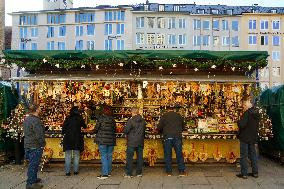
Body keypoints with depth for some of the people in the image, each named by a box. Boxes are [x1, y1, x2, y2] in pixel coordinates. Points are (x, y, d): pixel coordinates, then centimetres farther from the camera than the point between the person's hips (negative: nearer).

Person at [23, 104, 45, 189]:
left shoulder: (26, 119, 9)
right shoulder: (36, 120, -21)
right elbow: (39, 135, -23)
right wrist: (42, 143, -10)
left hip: (28, 144, 10)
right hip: (35, 146, -10)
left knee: (32, 163, 21)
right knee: (33, 164, -2)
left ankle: (33, 179, 34)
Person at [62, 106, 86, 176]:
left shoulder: (68, 118, -2)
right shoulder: (79, 118, 1)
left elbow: (63, 129, -3)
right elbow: (84, 126, 16)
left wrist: (64, 134, 12)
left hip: (68, 139, 0)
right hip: (77, 139, 1)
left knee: (68, 156, 5)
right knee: (76, 155, 10)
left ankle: (67, 171, 5)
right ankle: (76, 171, 11)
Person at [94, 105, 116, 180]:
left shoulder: (101, 118, -8)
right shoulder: (112, 119, 3)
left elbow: (96, 129, -5)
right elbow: (114, 129, 9)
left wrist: (97, 132, 17)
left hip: (102, 139, -4)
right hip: (111, 140, 4)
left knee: (103, 156, -2)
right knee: (109, 156, 12)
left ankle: (105, 174, -4)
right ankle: (109, 172, 21)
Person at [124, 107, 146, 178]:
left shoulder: (131, 120, -14)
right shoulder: (143, 121, 4)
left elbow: (125, 131, -14)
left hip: (132, 142, -5)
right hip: (140, 142, 5)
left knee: (129, 157, 3)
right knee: (139, 157, 11)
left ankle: (128, 173, 6)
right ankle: (139, 172, 17)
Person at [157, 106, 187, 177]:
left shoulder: (164, 116, 2)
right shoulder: (179, 116, 10)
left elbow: (159, 128, 0)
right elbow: (183, 127, 17)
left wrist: (162, 131, 21)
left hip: (167, 137, -1)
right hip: (177, 137, 2)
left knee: (167, 155, 6)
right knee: (179, 154, 6)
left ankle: (169, 171, 10)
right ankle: (182, 171, 7)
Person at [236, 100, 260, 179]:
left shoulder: (247, 113, -20)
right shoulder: (257, 113, 5)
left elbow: (242, 124, -27)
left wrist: (239, 121, -8)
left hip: (245, 137, -7)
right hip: (253, 137, 8)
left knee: (244, 156, 1)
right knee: (253, 154, 17)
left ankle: (244, 174, 6)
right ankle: (255, 172, 23)